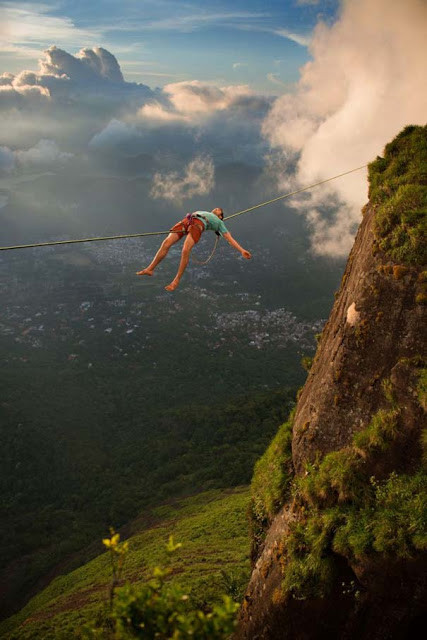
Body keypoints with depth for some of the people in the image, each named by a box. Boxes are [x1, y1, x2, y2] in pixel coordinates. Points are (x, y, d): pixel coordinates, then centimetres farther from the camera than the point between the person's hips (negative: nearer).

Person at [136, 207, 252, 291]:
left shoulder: (219, 222, 28)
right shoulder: (204, 212, 43)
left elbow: (230, 239, 19)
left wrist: (242, 250, 10)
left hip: (199, 224, -4)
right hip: (186, 220, 4)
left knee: (185, 251, -27)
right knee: (166, 243, -14)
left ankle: (177, 280, -17)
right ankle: (150, 269, -10)